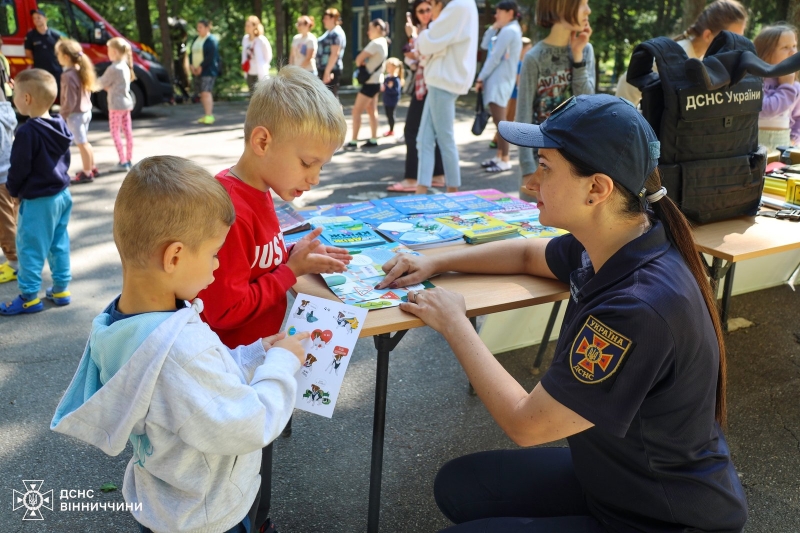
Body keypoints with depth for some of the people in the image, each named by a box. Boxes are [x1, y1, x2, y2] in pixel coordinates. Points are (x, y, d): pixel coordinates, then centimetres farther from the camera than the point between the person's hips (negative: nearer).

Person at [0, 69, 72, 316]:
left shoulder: (28, 132, -22)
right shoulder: (60, 126, 3)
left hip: (37, 200, -8)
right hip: (62, 194, 8)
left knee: (30, 248, 2)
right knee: (59, 244, 14)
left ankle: (29, 297, 9)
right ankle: (61, 289, 22)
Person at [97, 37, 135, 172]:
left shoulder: (114, 68, -17)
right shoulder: (125, 66, 9)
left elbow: (102, 83, -9)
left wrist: (95, 82, 10)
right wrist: (107, 86, 1)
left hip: (116, 104, -8)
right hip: (127, 102, 8)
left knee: (115, 133, -2)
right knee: (128, 132, 10)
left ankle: (123, 162, -4)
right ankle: (128, 160, 17)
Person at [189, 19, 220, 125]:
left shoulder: (211, 40, -8)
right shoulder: (196, 39, 17)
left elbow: (211, 56, -16)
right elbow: (191, 53, 16)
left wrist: (201, 67, -17)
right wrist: (192, 65, 0)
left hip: (207, 70, -8)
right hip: (197, 71, 8)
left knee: (206, 92, -17)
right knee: (202, 93, 7)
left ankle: (209, 116, -20)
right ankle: (207, 115, 12)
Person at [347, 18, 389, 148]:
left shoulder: (375, 43, -19)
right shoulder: (383, 42, 12)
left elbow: (359, 59, -19)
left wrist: (359, 63, 1)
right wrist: (362, 63, -1)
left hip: (370, 82, -10)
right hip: (376, 81, 10)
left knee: (357, 110, -7)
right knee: (372, 110, 13)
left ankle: (354, 141, -6)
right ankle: (374, 139, 16)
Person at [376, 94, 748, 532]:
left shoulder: (639, 307, -35)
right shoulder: (609, 246, -8)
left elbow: (525, 424, -26)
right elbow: (527, 254, 14)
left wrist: (454, 324, -16)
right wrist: (435, 264, 6)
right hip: (614, 476, 8)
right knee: (457, 485, 10)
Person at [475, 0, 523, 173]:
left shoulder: (508, 31, -12)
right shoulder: (510, 30, 19)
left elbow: (495, 58, -17)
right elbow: (485, 45, 20)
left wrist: (480, 78, -11)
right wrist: (494, 27, 12)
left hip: (500, 80, -11)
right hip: (497, 79, 11)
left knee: (500, 121, -10)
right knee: (498, 121, 12)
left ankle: (505, 161, -9)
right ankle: (499, 157, 18)